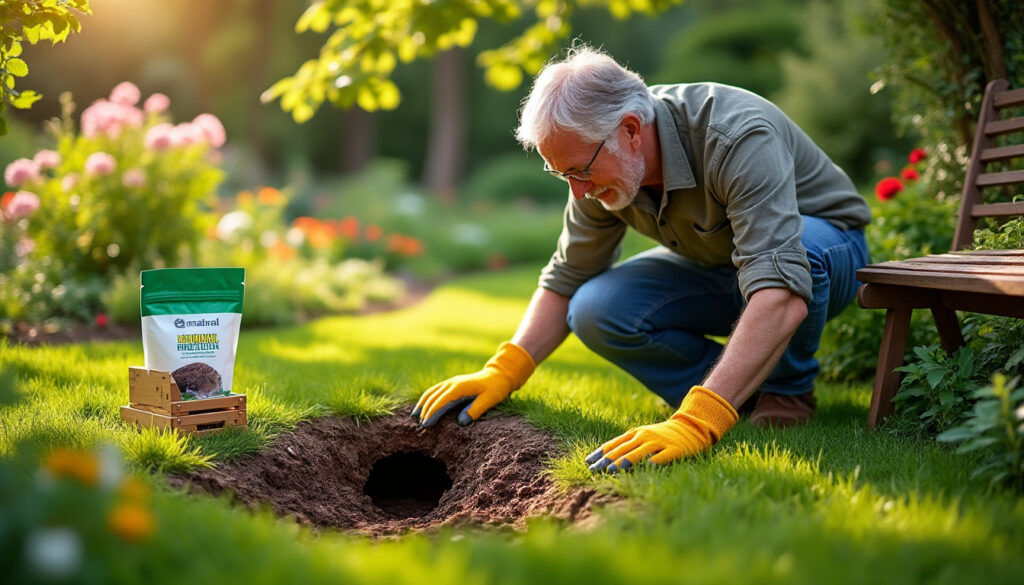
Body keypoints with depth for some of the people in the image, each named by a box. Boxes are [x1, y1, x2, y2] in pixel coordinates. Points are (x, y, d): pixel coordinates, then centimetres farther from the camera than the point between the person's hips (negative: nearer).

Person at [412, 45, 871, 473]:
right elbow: (566, 279, -3)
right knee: (596, 311, -21)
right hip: (714, 270, 5)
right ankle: (746, 386, -1)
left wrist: (695, 423, -58)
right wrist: (503, 372, -19)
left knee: (805, 246, -41)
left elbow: (782, 295, -49)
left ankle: (787, 390, -11)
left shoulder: (738, 139, -38)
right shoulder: (601, 163, -16)